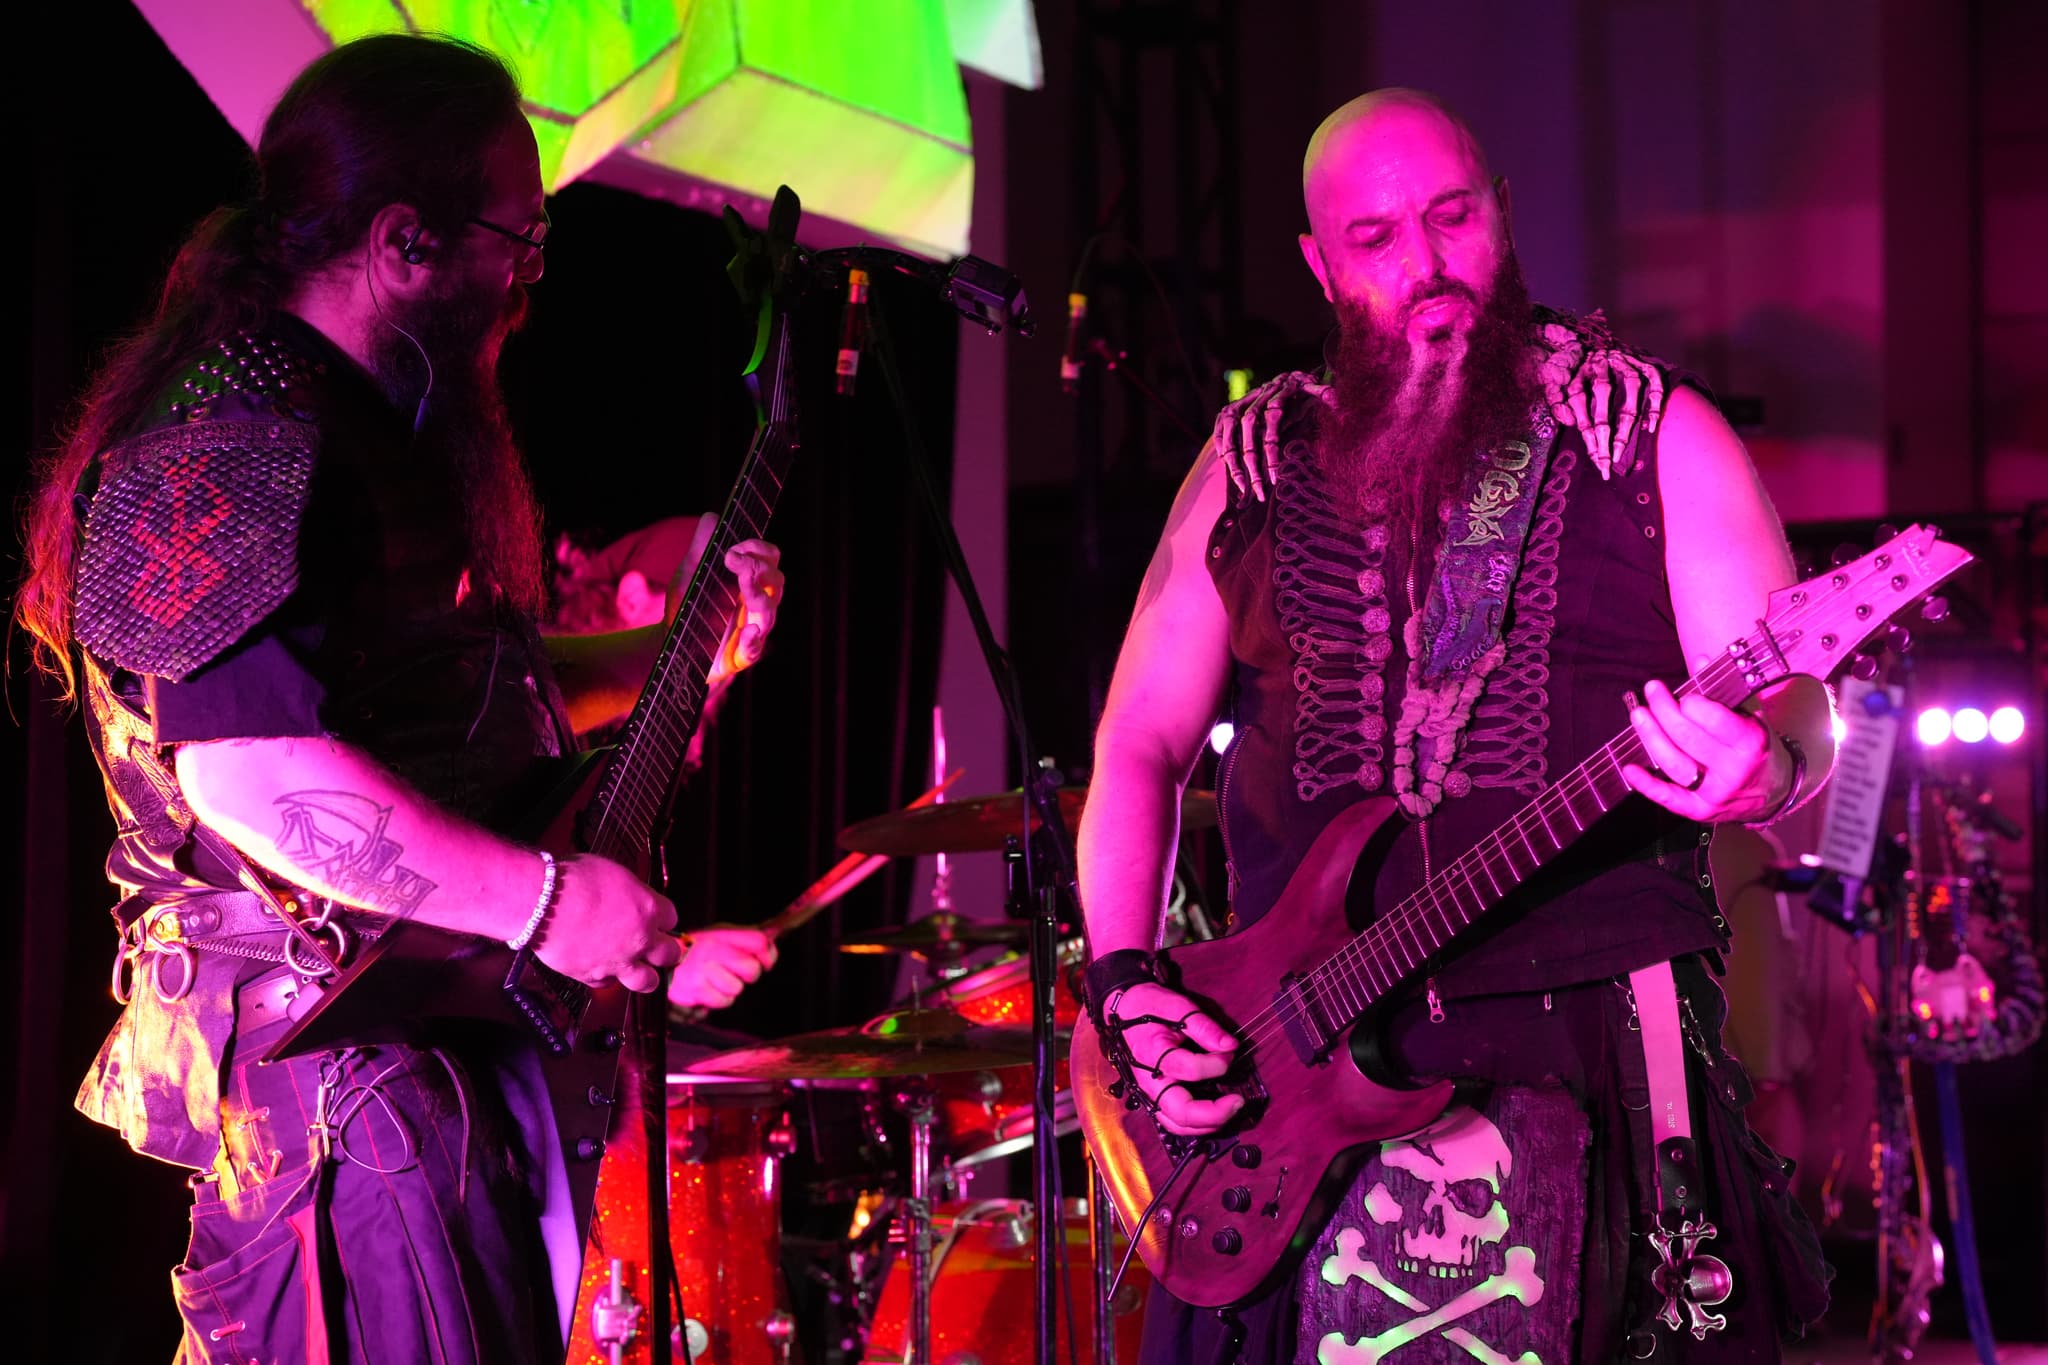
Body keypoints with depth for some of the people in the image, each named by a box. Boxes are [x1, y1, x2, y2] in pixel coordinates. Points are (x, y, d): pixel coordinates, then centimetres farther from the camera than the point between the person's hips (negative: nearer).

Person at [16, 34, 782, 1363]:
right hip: (335, 1069, -10)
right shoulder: (229, 450, -18)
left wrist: (672, 655, 15)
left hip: (455, 1043, 10)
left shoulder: (386, 429, 17)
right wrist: (540, 901, -25)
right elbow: (247, 767, -29)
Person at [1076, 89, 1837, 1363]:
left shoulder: (1651, 437, 5)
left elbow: (1802, 716, -1)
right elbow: (1140, 743, 15)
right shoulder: (1258, 466, 13)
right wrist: (1127, 984, 0)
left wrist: (1760, 771, -26)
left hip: (1582, 1031, -3)